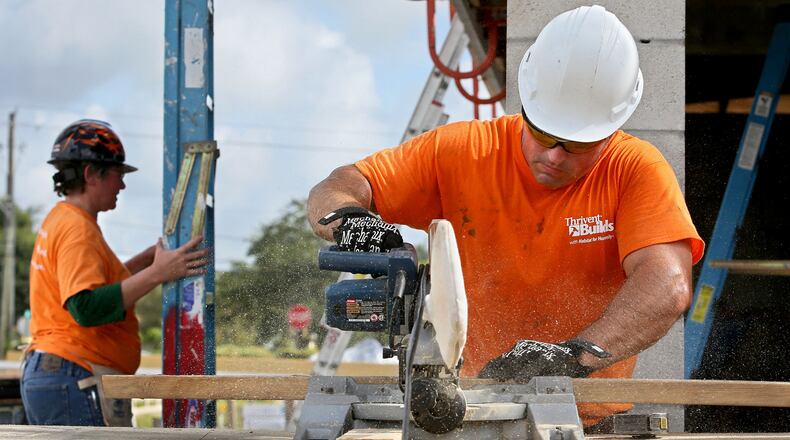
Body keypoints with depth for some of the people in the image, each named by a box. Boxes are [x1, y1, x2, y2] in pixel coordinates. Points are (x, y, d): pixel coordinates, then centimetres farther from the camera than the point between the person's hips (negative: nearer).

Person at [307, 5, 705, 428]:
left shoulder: (638, 170, -6)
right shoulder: (463, 151, 1)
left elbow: (668, 287, -22)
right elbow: (334, 190, 4)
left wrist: (576, 354, -38)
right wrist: (349, 221, -21)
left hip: (596, 421, 2)